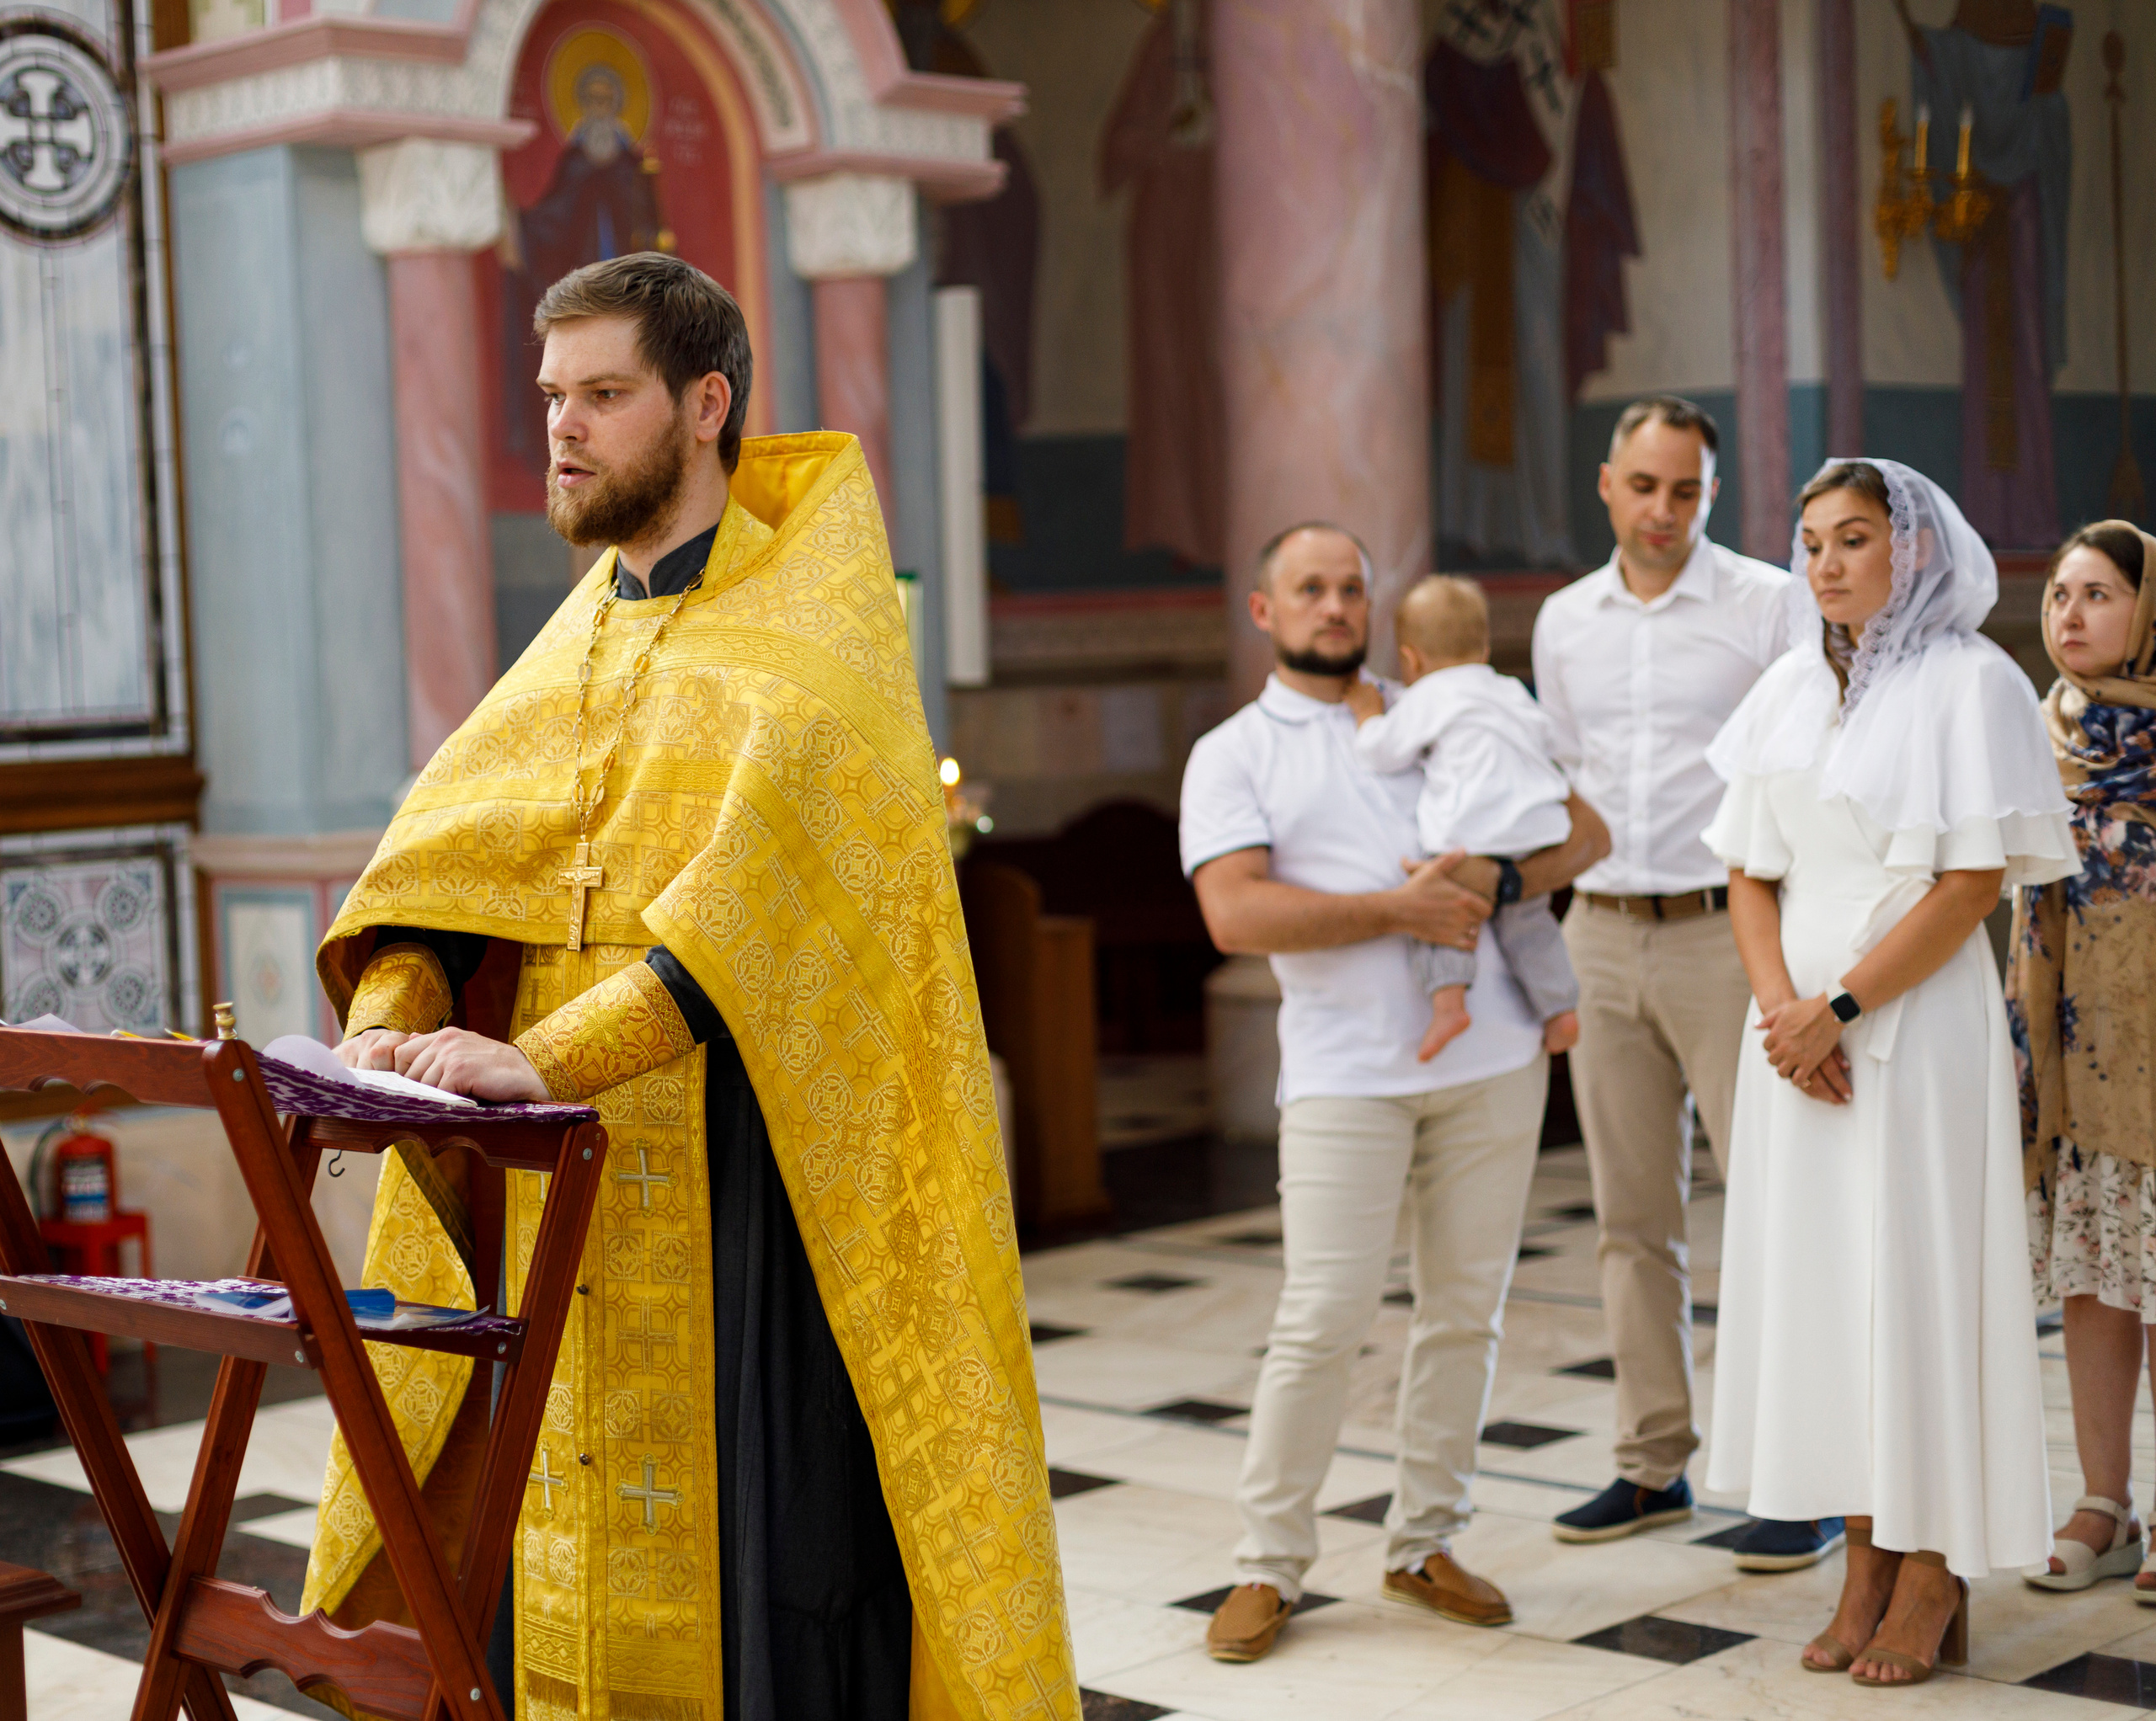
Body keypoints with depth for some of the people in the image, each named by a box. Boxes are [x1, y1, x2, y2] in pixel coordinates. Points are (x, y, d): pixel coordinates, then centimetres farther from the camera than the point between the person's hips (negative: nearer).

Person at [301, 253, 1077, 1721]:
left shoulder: (815, 626, -8)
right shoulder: (580, 638, 15)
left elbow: (754, 886, -22)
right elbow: (440, 852, 5)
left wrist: (548, 1056, -32)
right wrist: (389, 1015, -15)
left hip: (751, 1167, -6)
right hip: (562, 1177, 7)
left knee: (765, 1553, -3)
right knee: (574, 1567, 9)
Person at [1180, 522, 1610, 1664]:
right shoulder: (1231, 756, 7)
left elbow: (1584, 831, 14)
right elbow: (1236, 915, -8)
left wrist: (1497, 881, -7)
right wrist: (1398, 910, -14)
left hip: (1493, 1055, 4)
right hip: (1346, 1074, -4)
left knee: (1466, 1310, 7)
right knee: (1323, 1319, -8)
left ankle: (1424, 1542, 19)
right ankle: (1270, 1563, 5)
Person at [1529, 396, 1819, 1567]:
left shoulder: (1770, 606, -3)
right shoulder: (1564, 623, 11)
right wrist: (1543, 952, 13)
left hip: (1727, 931, -5)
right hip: (1601, 939, 5)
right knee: (1632, 1218, 9)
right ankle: (1654, 1464, 19)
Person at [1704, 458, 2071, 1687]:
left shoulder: (1970, 682, -6)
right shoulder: (1788, 690, 11)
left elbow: (1973, 882, -12)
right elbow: (1750, 872, 10)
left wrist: (1841, 1008, -16)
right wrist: (1782, 1008, -7)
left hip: (1919, 1021, -6)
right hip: (1801, 1027, 6)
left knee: (1917, 1279, -2)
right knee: (1817, 1283, 6)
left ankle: (1933, 1580, 8)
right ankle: (1865, 1571, 15)